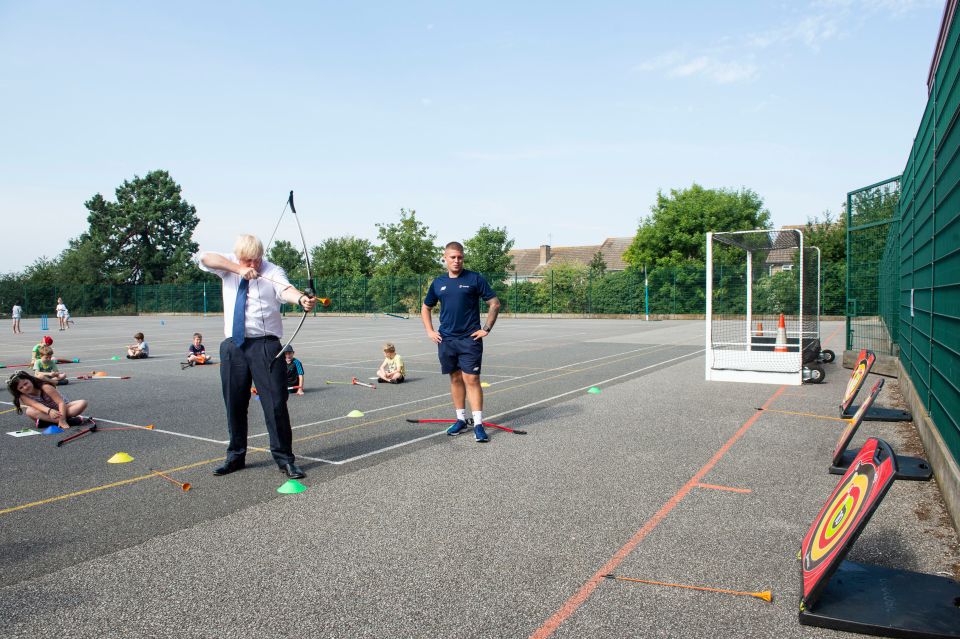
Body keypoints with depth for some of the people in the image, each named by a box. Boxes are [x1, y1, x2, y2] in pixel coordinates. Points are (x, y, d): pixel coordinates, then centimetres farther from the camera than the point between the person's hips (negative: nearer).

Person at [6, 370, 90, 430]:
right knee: (30, 411, -32)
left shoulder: (45, 387, -19)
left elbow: (61, 402, -25)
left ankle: (46, 421, -34)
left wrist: (62, 420, -39)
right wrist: (49, 411, -54)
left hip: (61, 409, -2)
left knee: (82, 403, -28)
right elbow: (36, 405, -32)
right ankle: (74, 420, -39)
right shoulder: (23, 397, -11)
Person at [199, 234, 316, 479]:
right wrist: (239, 269, -24)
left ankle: (284, 458, 6)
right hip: (233, 345, 4)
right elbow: (206, 258, -10)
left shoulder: (272, 271, -4)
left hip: (265, 345, -4)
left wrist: (302, 298, -48)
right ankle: (236, 456, 30)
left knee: (275, 403, -5)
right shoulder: (228, 266, 8)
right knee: (234, 404, 13)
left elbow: (285, 289, -24)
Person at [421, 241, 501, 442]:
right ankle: (461, 419, 21)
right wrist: (430, 331, 11)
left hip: (470, 338, -4)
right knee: (455, 379, 11)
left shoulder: (474, 279, -3)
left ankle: (478, 424, -4)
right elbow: (425, 307, 22)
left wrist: (486, 329, -6)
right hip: (446, 339, 4)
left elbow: (494, 303, -1)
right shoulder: (438, 283, 9)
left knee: (471, 380, -7)